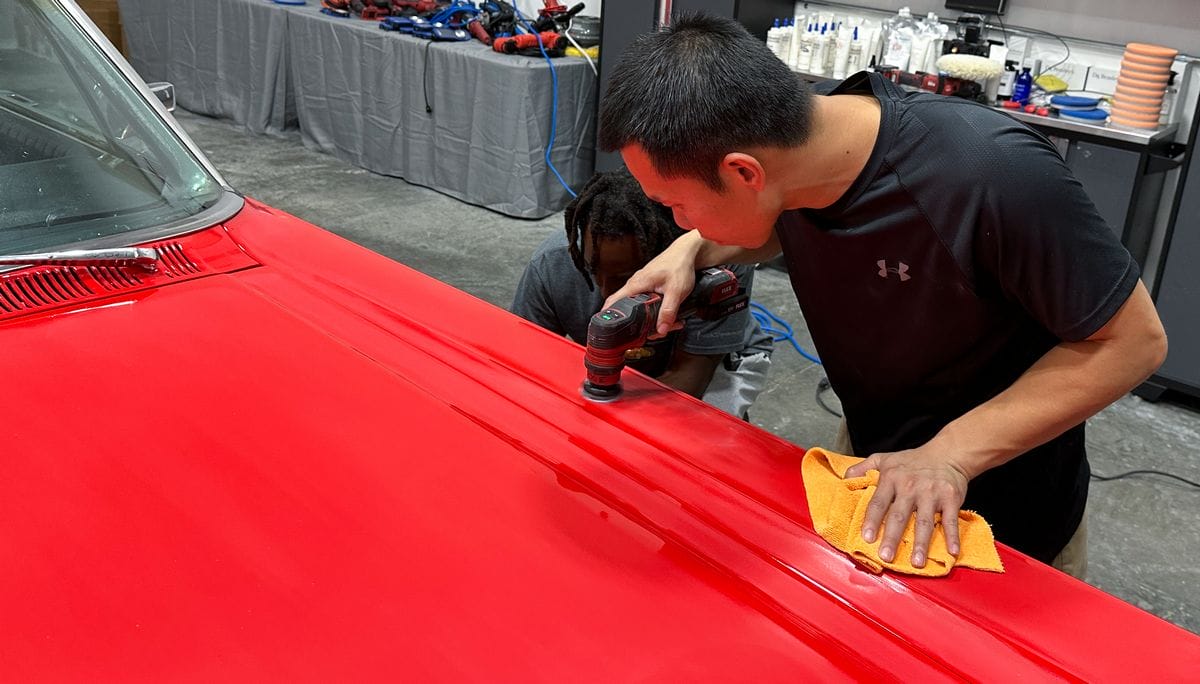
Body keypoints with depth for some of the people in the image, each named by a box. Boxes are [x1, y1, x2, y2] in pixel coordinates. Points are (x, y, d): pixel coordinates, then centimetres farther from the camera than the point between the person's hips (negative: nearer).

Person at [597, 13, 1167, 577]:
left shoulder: (992, 175, -37)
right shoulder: (790, 147, -17)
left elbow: (1133, 339, -24)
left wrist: (949, 453, -30)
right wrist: (693, 249, -12)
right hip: (871, 468, 5)